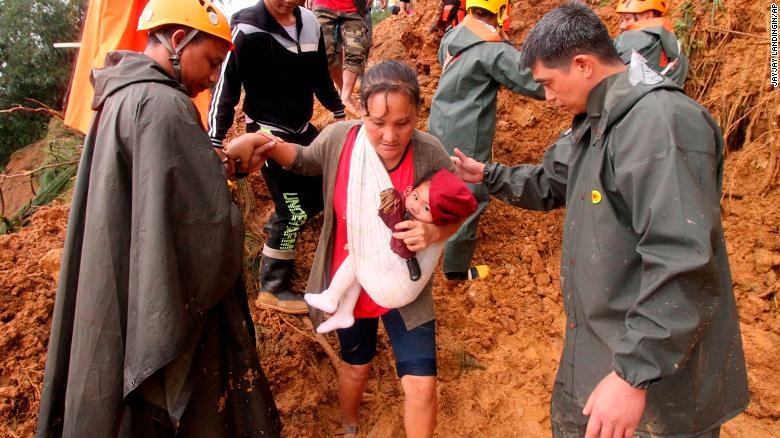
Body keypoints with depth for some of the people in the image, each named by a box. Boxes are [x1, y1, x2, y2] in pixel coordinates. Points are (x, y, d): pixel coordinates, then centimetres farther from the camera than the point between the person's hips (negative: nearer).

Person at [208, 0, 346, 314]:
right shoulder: (246, 29, -16)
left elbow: (320, 75, 17)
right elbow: (226, 85, -14)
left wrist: (338, 112, 24)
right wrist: (215, 141, -17)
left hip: (303, 129, 7)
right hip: (268, 133, -7)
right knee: (296, 210, -6)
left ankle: (277, 226, 36)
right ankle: (272, 290, 10)